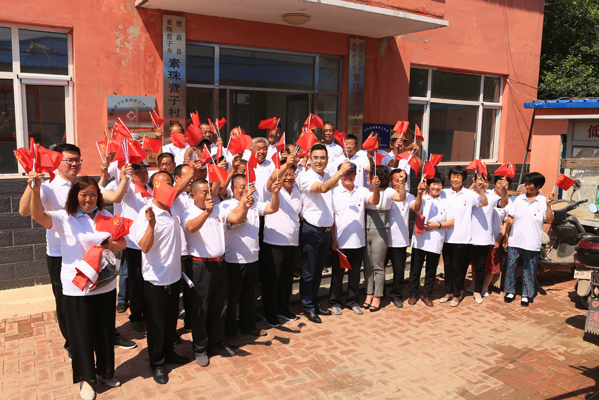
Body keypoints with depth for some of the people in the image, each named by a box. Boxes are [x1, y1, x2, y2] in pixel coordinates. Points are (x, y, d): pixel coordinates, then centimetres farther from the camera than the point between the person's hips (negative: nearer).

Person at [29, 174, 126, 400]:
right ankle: (86, 378, 29)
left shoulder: (106, 216, 4)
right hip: (76, 289, -3)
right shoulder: (65, 218, -8)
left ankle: (105, 371, 37)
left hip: (106, 286, 4)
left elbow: (122, 242, 8)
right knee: (81, 334, 8)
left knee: (105, 331, 16)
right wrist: (35, 190, -41)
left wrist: (110, 245, -14)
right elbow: (38, 216, -26)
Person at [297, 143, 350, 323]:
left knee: (319, 270, 17)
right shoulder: (305, 176, -11)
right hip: (311, 230, -6)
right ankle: (308, 307, 16)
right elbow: (321, 188, -30)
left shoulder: (329, 177, 10)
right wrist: (340, 172, -28)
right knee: (308, 271, 3)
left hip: (326, 230, 6)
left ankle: (316, 304, 30)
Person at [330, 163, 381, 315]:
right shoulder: (334, 192, -4)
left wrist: (376, 187, -32)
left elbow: (374, 201, -13)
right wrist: (333, 239, -8)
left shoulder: (362, 191, 4)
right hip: (340, 242, -3)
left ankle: (353, 301, 27)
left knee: (355, 273, 13)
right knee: (337, 273, 8)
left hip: (358, 241, 3)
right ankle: (335, 302, 22)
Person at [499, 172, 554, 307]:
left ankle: (526, 295, 19)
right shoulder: (519, 199, 5)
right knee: (511, 266, 6)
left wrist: (548, 205, -20)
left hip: (532, 243, -2)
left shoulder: (543, 201, -1)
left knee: (529, 269, 6)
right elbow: (510, 219, 7)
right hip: (514, 241, 2)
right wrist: (504, 235, 5)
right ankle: (510, 291, 21)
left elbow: (549, 220, -10)